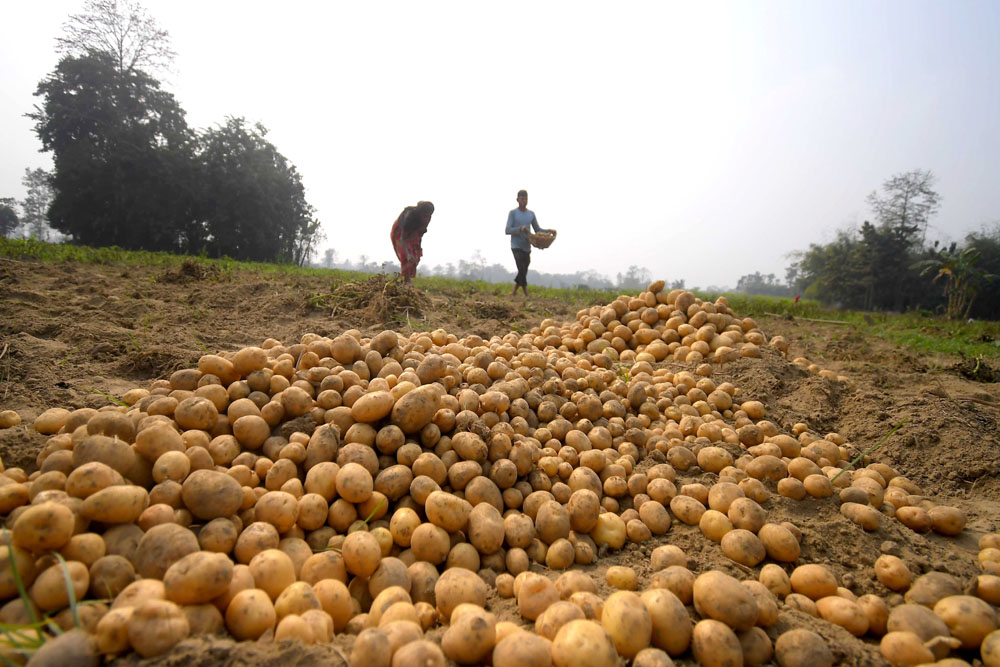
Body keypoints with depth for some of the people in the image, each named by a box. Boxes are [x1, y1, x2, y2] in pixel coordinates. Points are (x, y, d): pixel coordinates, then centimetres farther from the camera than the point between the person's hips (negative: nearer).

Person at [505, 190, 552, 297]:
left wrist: (547, 231, -9)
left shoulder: (531, 214, 11)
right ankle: (526, 294, -10)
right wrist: (520, 229, -27)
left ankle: (514, 292, 23)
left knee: (523, 271, 8)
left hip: (527, 247, 5)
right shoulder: (512, 213, -3)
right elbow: (508, 230, -11)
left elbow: (537, 230, 11)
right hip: (516, 247, -5)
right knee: (522, 270, -15)